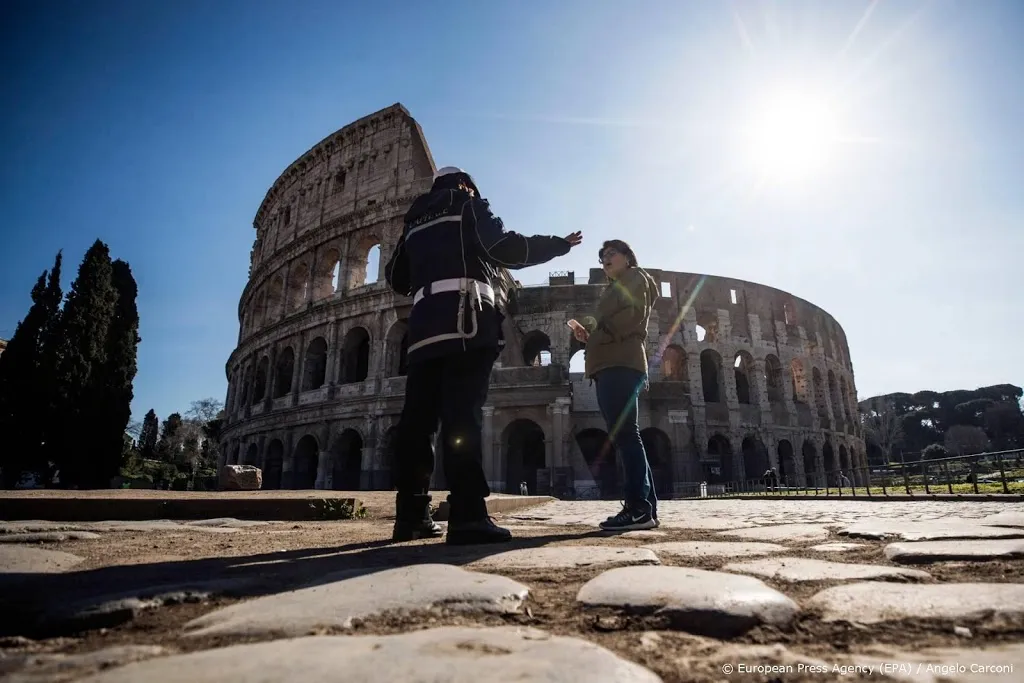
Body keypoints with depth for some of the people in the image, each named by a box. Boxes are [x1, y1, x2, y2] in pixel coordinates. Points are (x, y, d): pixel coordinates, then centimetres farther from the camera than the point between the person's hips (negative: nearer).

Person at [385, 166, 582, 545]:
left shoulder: (415, 221, 29)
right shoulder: (468, 205, 12)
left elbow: (396, 278, 28)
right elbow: (508, 249, -1)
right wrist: (559, 244, 10)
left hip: (425, 324, 6)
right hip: (465, 319, -6)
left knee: (418, 415, 3)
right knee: (463, 413, -15)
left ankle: (411, 515, 3)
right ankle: (468, 516, -21)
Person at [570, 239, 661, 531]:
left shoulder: (635, 277, 10)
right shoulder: (615, 288, 35)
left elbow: (634, 315, -9)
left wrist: (598, 329, -6)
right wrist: (590, 332, 7)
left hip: (621, 362, -9)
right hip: (610, 363, 9)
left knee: (624, 433, -16)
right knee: (625, 435, 3)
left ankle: (639, 508, -18)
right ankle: (646, 507, 4)